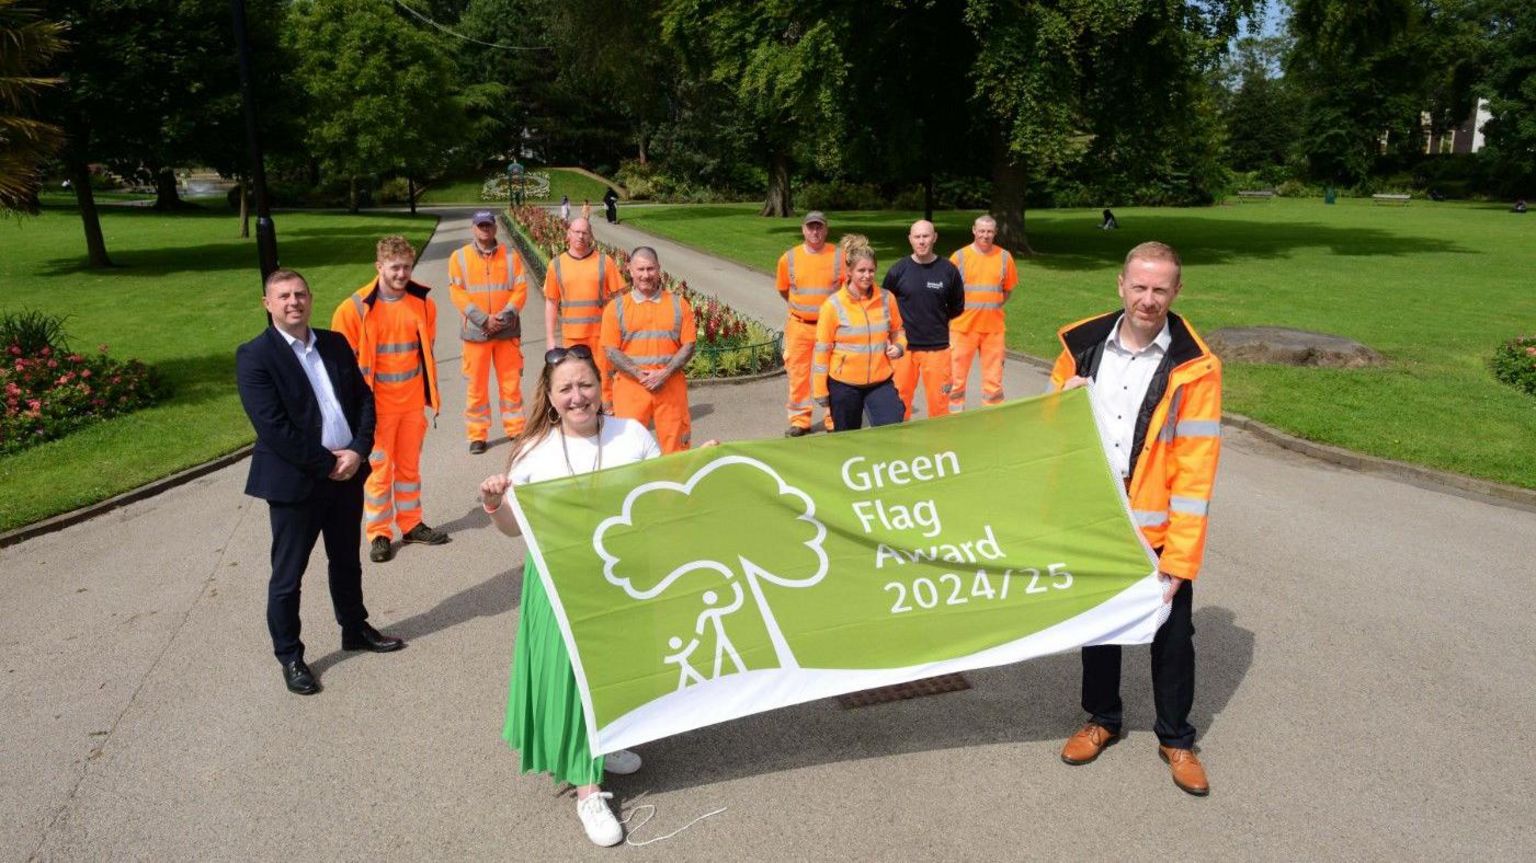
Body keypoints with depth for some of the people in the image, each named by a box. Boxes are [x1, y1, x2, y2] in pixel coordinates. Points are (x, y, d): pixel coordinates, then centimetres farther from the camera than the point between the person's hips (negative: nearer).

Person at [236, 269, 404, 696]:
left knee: (346, 561, 21)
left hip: (348, 472, 6)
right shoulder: (254, 356, -11)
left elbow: (364, 399, 7)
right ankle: (289, 657, 22)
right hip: (294, 481, -5)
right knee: (287, 576, 7)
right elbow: (272, 426, -18)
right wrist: (326, 464, -16)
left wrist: (358, 451, -9)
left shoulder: (335, 344, 7)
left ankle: (355, 629, 39)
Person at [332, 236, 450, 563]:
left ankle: (411, 524, 27)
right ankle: (378, 534, 16)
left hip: (413, 401, 4)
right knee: (378, 468, 4)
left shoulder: (423, 304, 1)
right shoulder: (356, 308, -10)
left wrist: (431, 393, 14)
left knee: (410, 464, 14)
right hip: (377, 404, -3)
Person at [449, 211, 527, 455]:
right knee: (476, 385, 4)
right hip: (475, 332, 0)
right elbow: (457, 294, -4)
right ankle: (477, 435, 13)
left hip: (507, 331, 1)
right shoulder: (459, 257, 3)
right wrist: (484, 319, -14)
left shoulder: (510, 256, 5)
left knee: (511, 382, 7)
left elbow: (520, 289, 0)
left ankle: (516, 428, 20)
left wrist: (505, 316, -14)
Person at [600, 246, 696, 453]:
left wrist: (665, 374, -11)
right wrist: (640, 375, -13)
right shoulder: (616, 307, 5)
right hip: (630, 386, -1)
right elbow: (610, 350, -1)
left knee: (675, 442, 3)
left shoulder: (678, 304, 7)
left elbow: (688, 346, 3)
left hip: (670, 386, 1)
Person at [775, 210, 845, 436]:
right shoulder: (788, 258, 1)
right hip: (799, 326, 2)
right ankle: (800, 420, 17)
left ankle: (834, 420, 16)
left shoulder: (840, 256, -4)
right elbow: (783, 290, 15)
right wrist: (800, 307, 11)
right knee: (798, 374, 6)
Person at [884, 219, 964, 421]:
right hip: (904, 347, 0)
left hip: (938, 347, 0)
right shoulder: (898, 270, -3)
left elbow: (957, 308, 11)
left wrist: (937, 322, 10)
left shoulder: (948, 270, -2)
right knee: (899, 401, 6)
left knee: (939, 401, 4)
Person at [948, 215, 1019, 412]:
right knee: (957, 374, 3)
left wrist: (994, 306, 2)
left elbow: (1008, 289, 13)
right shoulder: (960, 256, -2)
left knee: (993, 375, 7)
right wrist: (958, 309, -1)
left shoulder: (1004, 257, 3)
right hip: (963, 324, -1)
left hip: (993, 326, 2)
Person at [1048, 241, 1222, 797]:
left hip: (1158, 532, -3)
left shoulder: (1194, 366, -12)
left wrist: (1180, 555, -17)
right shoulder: (1083, 346, -2)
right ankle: (1101, 718, 40)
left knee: (1172, 635, 11)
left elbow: (1196, 465, -14)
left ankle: (1176, 739, 33)